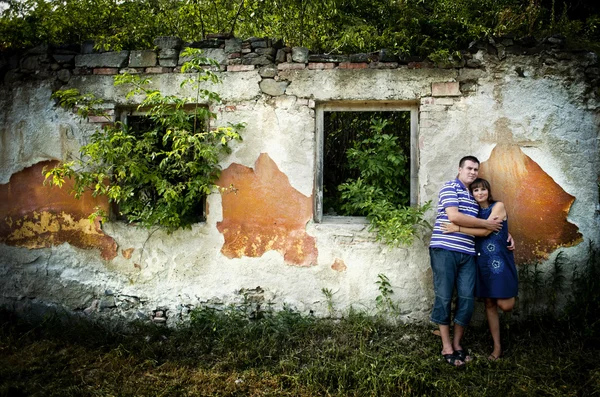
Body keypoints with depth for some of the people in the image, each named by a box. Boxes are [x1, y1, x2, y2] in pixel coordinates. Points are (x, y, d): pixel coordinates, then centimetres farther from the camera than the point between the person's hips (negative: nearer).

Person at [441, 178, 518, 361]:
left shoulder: (498, 206, -5)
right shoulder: (475, 212, 11)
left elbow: (485, 231, -15)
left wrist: (458, 228, -18)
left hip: (500, 261, -4)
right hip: (482, 261, 5)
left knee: (504, 305, -7)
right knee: (489, 304, 7)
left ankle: (510, 295, 31)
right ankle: (497, 346, 18)